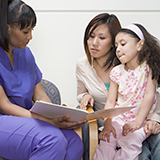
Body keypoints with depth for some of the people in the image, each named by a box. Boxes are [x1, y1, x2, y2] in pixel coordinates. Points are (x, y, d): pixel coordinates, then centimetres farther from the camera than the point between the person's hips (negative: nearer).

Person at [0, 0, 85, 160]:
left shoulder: (25, 53, 12)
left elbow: (39, 95, 12)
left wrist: (59, 116, -8)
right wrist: (50, 121, -24)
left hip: (23, 116, 7)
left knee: (74, 143, -20)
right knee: (52, 138, -33)